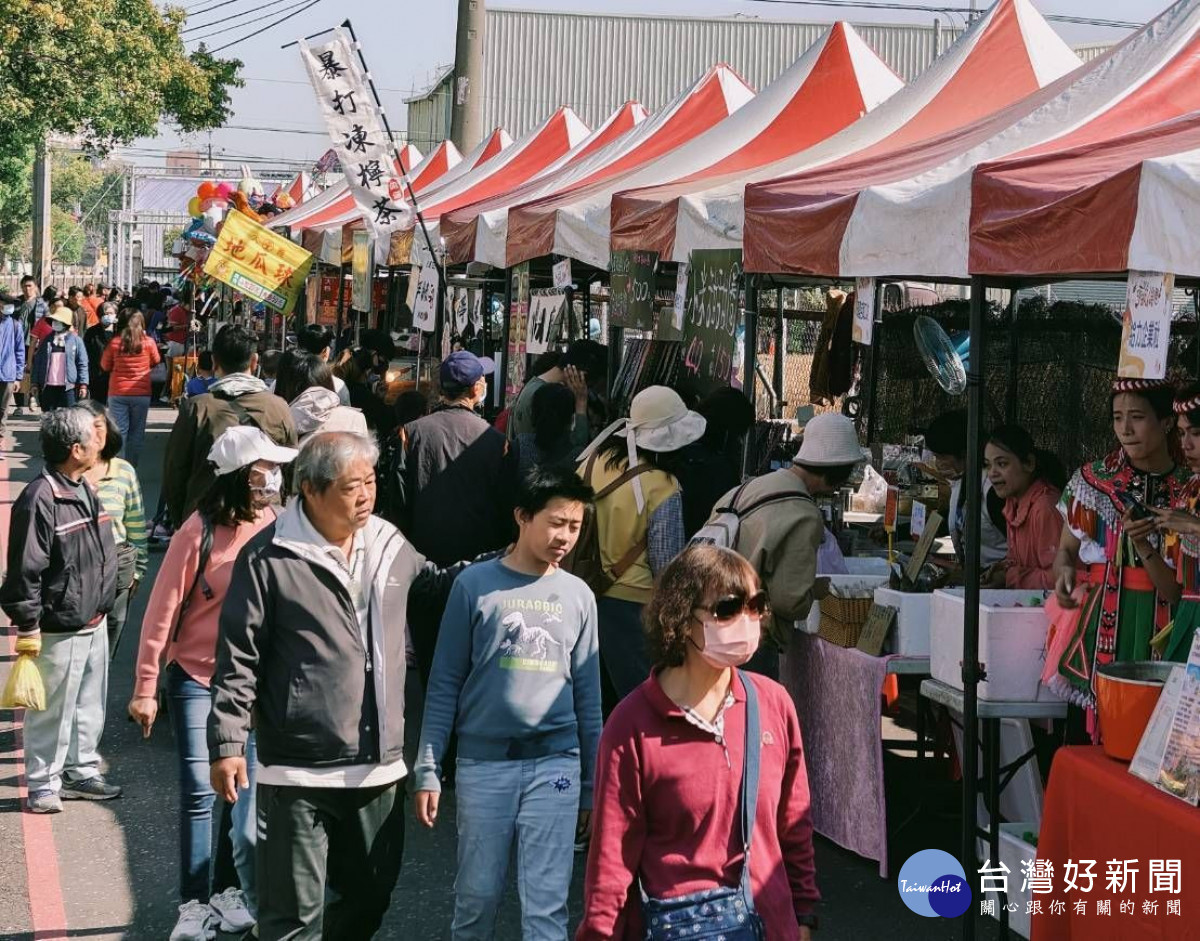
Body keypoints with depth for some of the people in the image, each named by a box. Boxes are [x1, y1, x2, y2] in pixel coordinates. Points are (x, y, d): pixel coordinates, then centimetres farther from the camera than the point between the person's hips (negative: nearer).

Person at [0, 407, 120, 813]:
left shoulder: (85, 490, 8)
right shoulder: (40, 498, -21)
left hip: (94, 623, 9)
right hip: (59, 631, -9)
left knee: (89, 706, 19)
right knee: (52, 712, 2)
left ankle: (82, 772, 33)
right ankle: (43, 786, 15)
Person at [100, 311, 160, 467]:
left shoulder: (114, 342, -6)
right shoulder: (148, 343, -7)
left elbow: (105, 366, 6)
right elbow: (156, 362, 11)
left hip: (117, 393, 1)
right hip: (141, 394, 0)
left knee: (119, 431, 5)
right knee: (137, 431, 8)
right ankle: (131, 466, 9)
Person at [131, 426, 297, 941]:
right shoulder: (200, 532, -14)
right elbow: (162, 611, -10)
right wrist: (144, 689, -9)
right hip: (196, 679, -3)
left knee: (251, 791, 5)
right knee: (198, 792, 3)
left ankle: (247, 895, 19)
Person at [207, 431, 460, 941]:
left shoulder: (390, 544, 7)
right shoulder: (269, 557, -11)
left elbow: (434, 587, 26)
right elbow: (238, 660, -8)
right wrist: (227, 743, -12)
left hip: (379, 765, 6)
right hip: (296, 772, -6)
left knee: (369, 896, 18)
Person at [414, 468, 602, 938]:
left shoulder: (579, 595, 8)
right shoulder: (476, 584, -1)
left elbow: (587, 694, 11)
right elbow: (445, 685, 2)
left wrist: (591, 784, 11)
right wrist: (428, 768, -2)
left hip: (555, 764, 2)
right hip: (483, 762, -1)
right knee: (477, 897, 7)